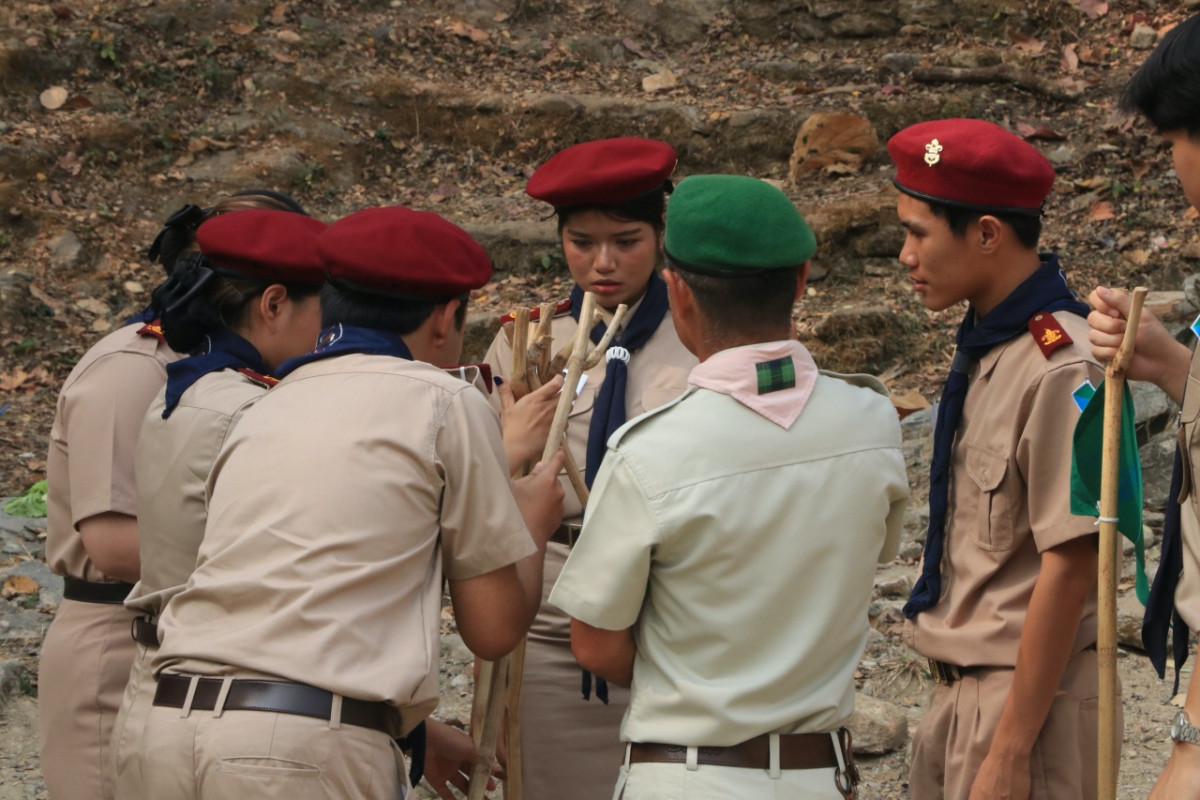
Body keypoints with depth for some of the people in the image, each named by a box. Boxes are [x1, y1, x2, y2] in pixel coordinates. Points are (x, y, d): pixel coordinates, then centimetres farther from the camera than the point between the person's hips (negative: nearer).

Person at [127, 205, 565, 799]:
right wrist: (536, 521, 25)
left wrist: (412, 732, 39)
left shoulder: (265, 410, 22)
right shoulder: (445, 403, 4)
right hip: (308, 750, -6)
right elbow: (494, 628, 6)